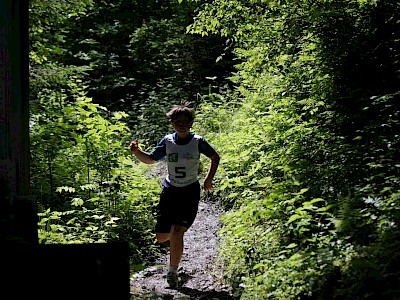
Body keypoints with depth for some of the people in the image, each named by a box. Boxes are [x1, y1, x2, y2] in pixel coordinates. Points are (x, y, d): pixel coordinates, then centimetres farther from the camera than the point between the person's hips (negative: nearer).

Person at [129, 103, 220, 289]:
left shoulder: (198, 142, -4)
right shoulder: (167, 141, 1)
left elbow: (215, 157, 11)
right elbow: (151, 159, 14)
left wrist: (209, 179, 3)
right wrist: (137, 152, -5)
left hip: (190, 192, -3)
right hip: (169, 191, 3)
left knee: (177, 232, -15)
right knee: (161, 236, 2)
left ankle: (173, 272, 1)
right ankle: (177, 236, 39)